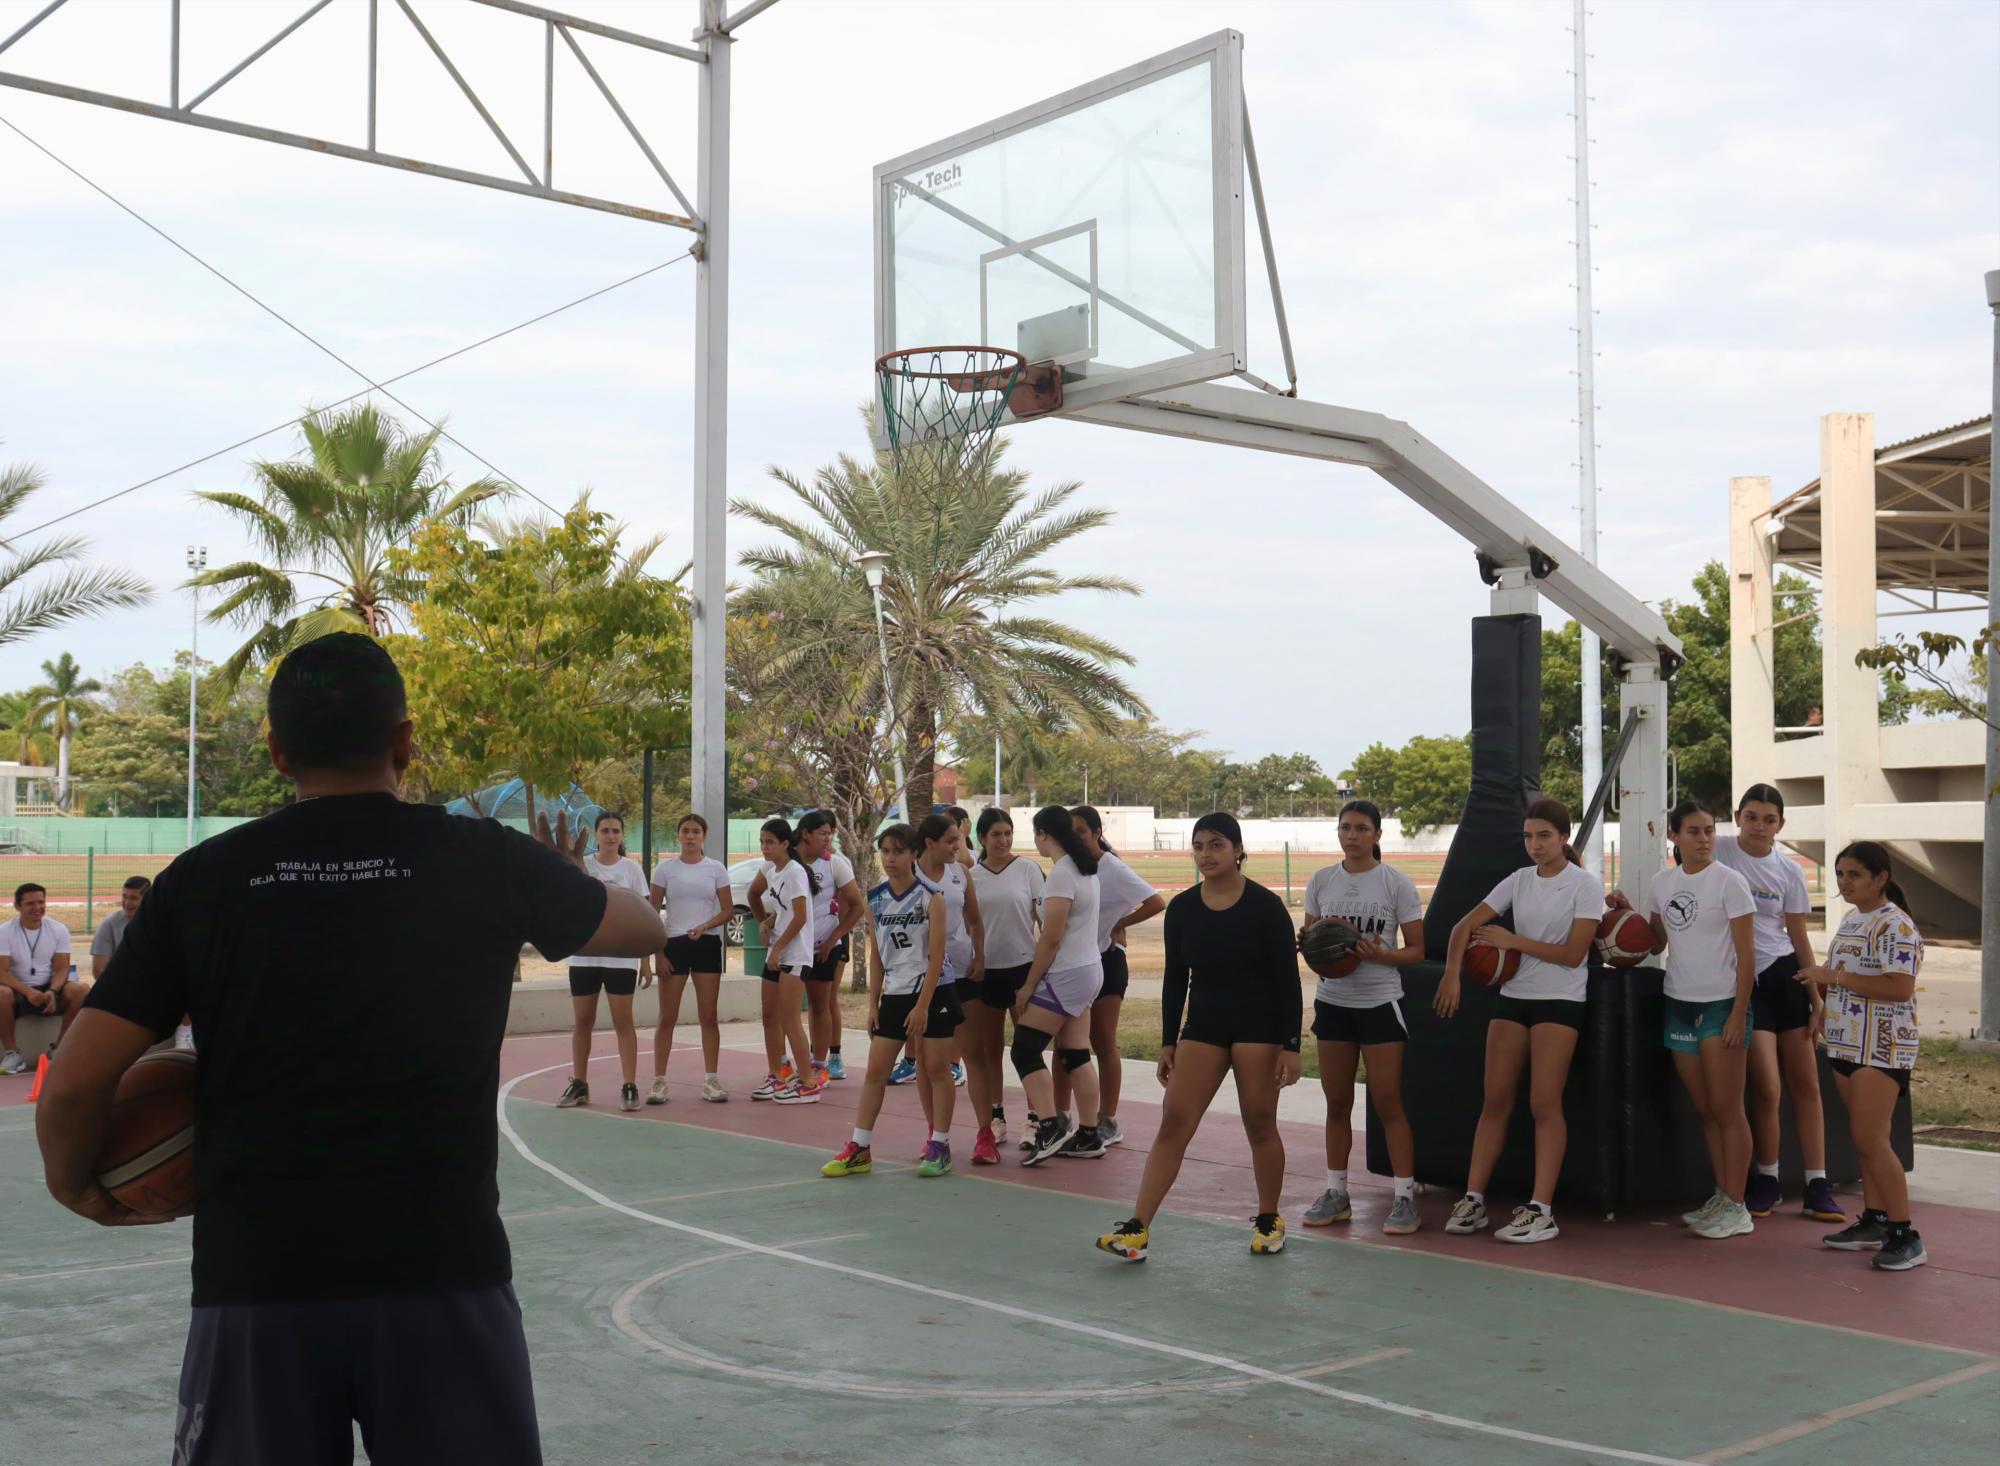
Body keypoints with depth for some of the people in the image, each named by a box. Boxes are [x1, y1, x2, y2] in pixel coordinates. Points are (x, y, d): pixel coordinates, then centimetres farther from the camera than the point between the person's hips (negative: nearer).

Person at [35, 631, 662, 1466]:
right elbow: (643, 930, 19)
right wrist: (566, 882, 40)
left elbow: (73, 1088, -1)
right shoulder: (486, 860, 0)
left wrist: (75, 1186, 20)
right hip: (444, 1272, -1)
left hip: (253, 1280, 1)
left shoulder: (204, 878, 1)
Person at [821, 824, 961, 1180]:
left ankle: (939, 1147, 9)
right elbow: (877, 957, 11)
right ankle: (859, 1149, 6)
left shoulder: (930, 896, -9)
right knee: (875, 1071, 2)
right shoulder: (875, 900, 5)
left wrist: (922, 1005, -16)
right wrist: (873, 1004, 7)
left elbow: (936, 955, -12)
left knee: (937, 1069, 0)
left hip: (934, 991, -5)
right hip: (894, 995, 5)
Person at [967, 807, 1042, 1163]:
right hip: (985, 970, 2)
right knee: (989, 1048, 7)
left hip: (1023, 965, -2)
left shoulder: (1028, 869, -2)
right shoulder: (971, 877, 4)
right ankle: (994, 1119, 16)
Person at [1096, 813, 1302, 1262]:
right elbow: (1175, 980, 8)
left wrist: (1291, 1046, -11)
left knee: (1260, 1125, 4)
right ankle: (1137, 1230, -8)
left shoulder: (1265, 906, -9)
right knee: (1173, 1123, -4)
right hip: (1203, 1026, 4)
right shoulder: (1181, 909, 1)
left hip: (1259, 1026, -3)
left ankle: (1268, 1220, 25)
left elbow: (1288, 980, -7)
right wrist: (1167, 1043, 6)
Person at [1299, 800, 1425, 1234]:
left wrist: (1378, 954, -21)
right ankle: (1336, 1192, 18)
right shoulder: (1321, 881, 6)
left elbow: (1416, 950, -2)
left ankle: (1405, 1196, 3)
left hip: (1380, 1002, -3)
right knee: (1337, 1101, 9)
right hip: (1332, 1001, 3)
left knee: (1387, 1100, -4)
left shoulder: (1396, 883, -4)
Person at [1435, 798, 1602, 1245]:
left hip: (1559, 1002, -5)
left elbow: (1573, 954, -12)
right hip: (1512, 997, 5)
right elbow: (1466, 926, 6)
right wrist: (1452, 974, -9)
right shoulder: (1520, 880, 9)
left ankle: (1541, 1211, -5)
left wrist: (1512, 940, -10)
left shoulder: (1584, 885, -6)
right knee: (1495, 1101, 3)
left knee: (1544, 1103, -7)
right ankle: (1473, 1200, 7)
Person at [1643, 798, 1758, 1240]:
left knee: (1727, 1108, -3)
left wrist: (1738, 1014, -14)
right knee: (1704, 1109, 9)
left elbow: (1746, 954, -8)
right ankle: (1720, 1197, 18)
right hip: (1680, 1004, 5)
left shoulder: (1728, 882, -8)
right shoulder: (1660, 884, 7)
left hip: (1721, 1004, -5)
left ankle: (1736, 1207, 2)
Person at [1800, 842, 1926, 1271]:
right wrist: (1820, 978, 6)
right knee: (1865, 1139, 13)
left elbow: (1899, 987, -24)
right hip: (1847, 1042, 9)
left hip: (1882, 1047, -9)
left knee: (1870, 1139, -13)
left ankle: (1905, 1236, -8)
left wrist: (1835, 977, -21)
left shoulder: (1894, 925, -15)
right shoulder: (1850, 921, 15)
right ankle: (1875, 1222, 22)